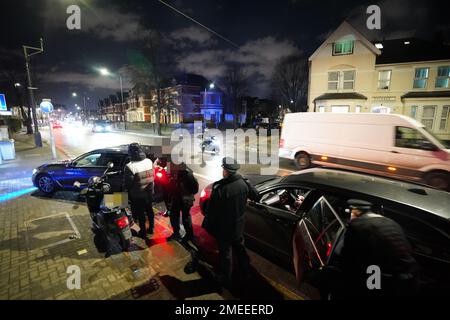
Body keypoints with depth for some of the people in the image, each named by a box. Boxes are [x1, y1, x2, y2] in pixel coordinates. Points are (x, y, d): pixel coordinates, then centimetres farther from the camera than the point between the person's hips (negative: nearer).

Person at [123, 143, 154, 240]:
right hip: (149, 192, 5)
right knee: (149, 210, 21)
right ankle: (151, 228, 38)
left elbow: (127, 183, -16)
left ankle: (143, 232, 27)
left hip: (138, 195, -5)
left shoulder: (130, 166, -25)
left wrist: (128, 189, 4)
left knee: (140, 213, 12)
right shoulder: (149, 161, -9)